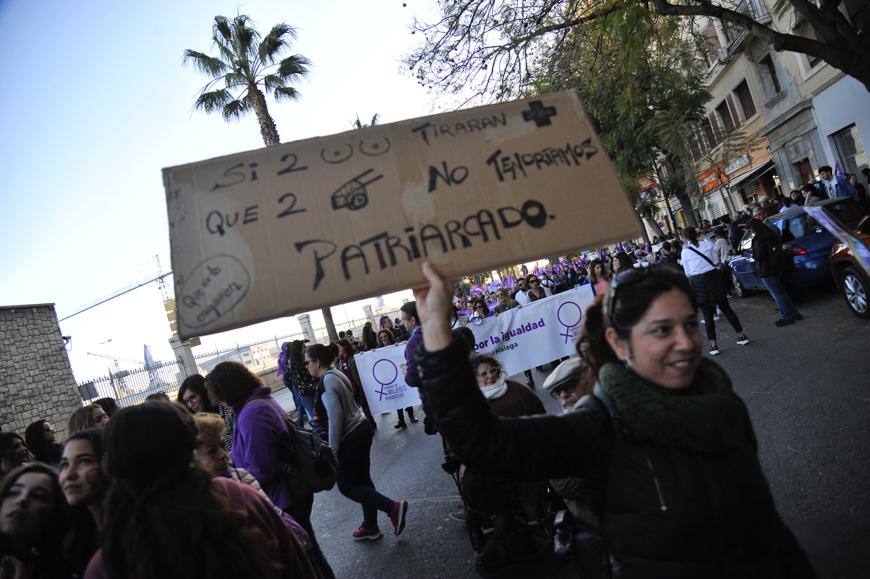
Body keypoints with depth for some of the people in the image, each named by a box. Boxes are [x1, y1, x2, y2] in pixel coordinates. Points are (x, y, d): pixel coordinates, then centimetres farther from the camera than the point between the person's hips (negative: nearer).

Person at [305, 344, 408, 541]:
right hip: (362, 428, 9)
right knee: (362, 480, 16)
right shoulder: (336, 374, 9)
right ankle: (370, 527, 26)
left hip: (351, 437, -9)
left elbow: (335, 417, -22)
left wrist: (333, 450, -16)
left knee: (346, 485, 4)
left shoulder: (326, 382, -19)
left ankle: (393, 507, -1)